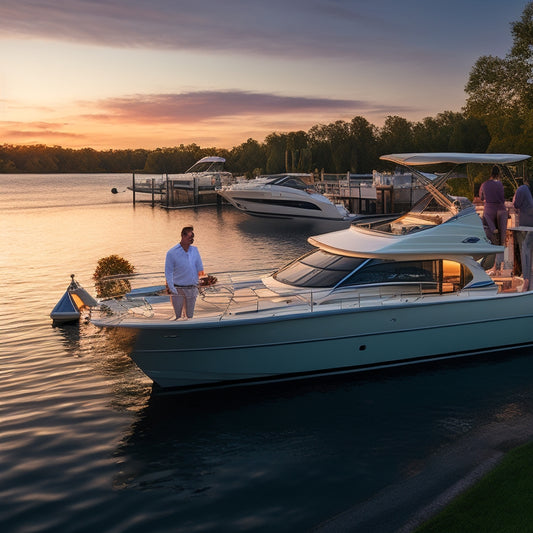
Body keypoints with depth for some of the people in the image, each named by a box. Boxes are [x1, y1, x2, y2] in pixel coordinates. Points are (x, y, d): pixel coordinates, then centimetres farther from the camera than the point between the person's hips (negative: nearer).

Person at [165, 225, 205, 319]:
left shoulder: (195, 250, 4)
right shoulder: (172, 253, -9)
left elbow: (200, 269, 10)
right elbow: (168, 273, -7)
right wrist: (172, 290, -13)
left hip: (192, 289, 4)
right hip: (178, 289, -4)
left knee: (190, 316, 12)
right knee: (178, 317, 0)